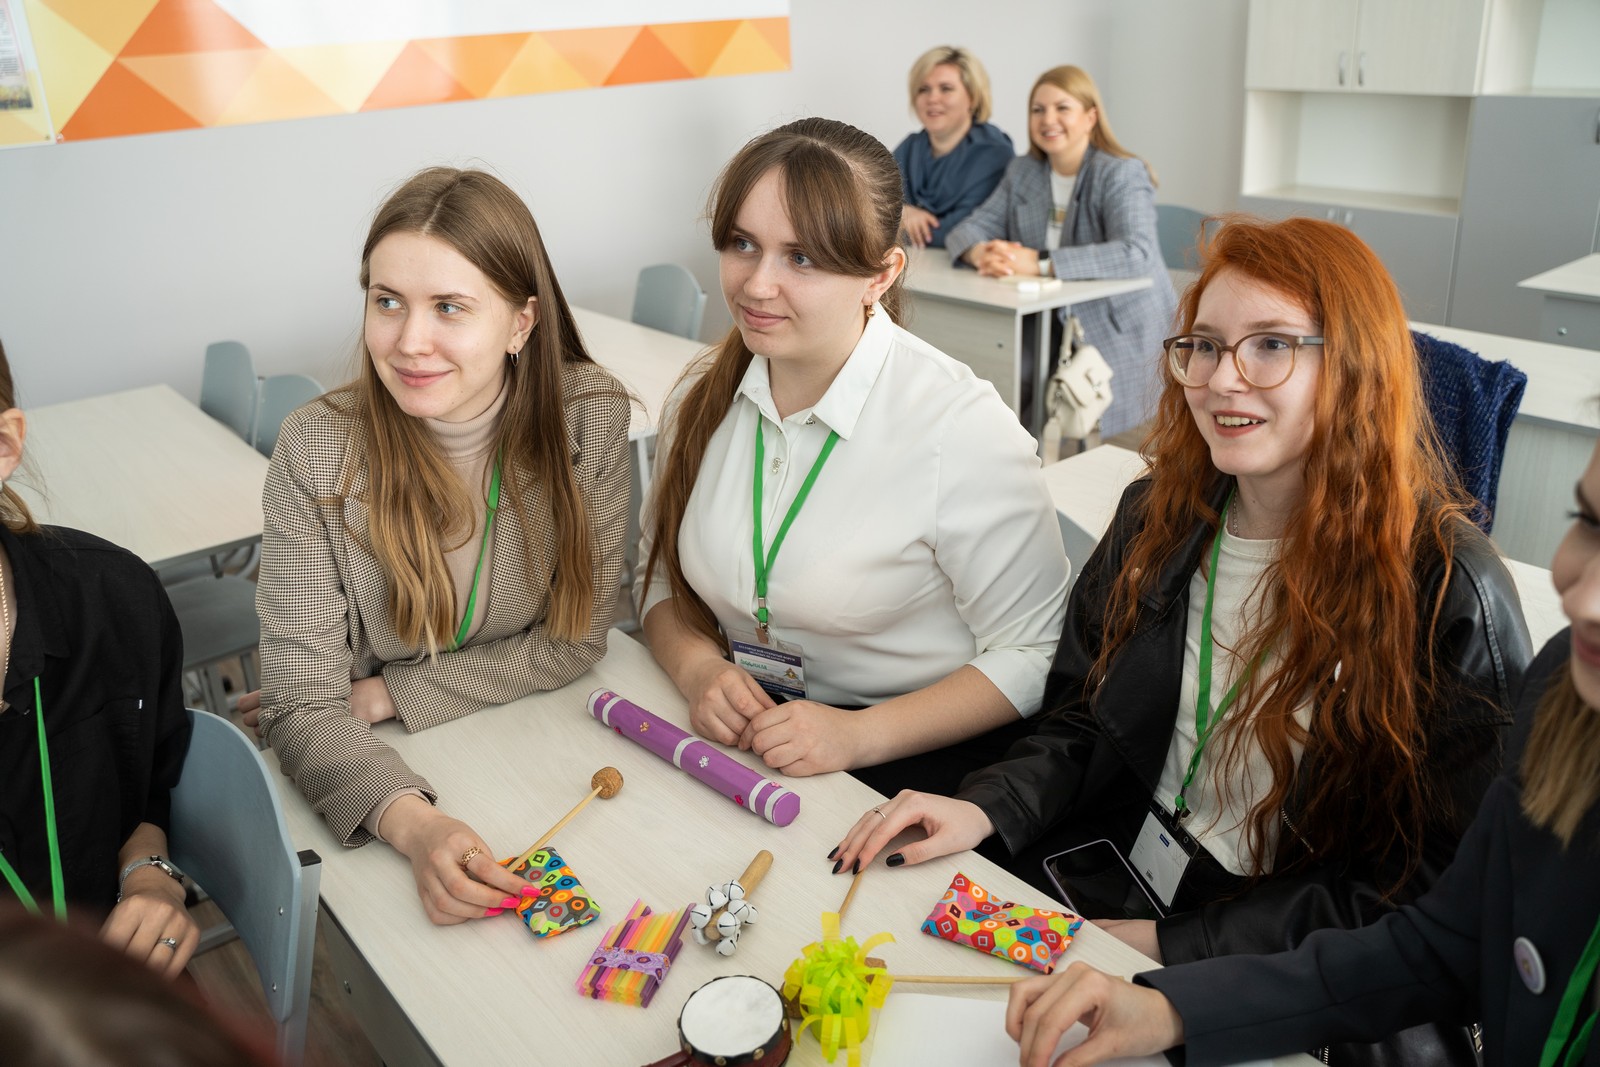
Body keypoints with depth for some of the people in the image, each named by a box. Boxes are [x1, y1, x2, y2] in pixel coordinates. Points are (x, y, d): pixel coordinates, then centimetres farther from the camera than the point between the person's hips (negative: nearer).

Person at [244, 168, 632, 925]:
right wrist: (412, 822, -36)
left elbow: (576, 638, -6)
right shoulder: (317, 453, -18)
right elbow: (304, 707, -17)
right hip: (379, 778, -1)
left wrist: (391, 693, -12)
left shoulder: (590, 415, -14)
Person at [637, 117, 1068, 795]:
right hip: (740, 736, 5)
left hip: (914, 761, -4)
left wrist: (858, 734, -20)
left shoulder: (962, 429, -17)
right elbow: (663, 571, 14)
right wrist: (697, 666, -8)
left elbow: (1034, 653, -12)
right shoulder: (704, 397, 2)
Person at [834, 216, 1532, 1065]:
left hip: (1281, 969, -5)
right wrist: (985, 808, -12)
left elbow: (1434, 883, -12)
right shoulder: (1158, 517, 2)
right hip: (1104, 896, 5)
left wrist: (1176, 947, -16)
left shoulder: (1448, 589, -14)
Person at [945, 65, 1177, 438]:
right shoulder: (1022, 172, 11)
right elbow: (973, 225, 4)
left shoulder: (1122, 174, -9)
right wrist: (980, 253, -23)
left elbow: (1136, 254, -27)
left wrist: (1039, 263, -35)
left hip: (1117, 332, -5)